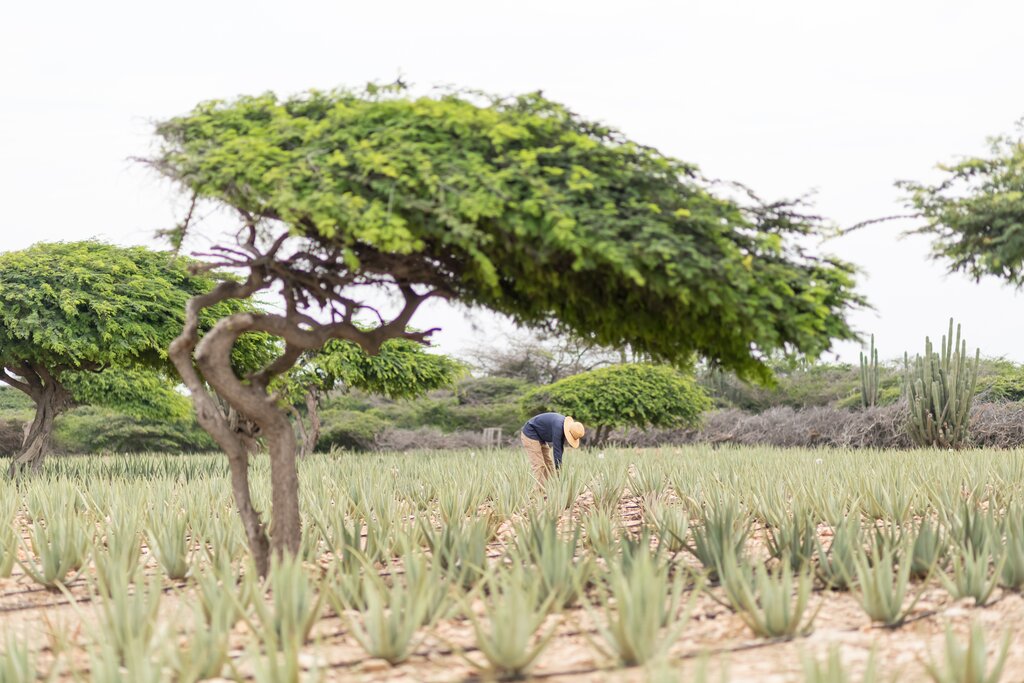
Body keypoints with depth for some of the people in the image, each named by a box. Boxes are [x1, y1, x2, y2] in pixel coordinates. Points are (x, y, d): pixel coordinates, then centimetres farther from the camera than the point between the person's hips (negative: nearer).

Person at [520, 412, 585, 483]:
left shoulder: (565, 425, -4)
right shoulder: (558, 427, -32)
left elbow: (560, 448, 2)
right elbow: (556, 450, -31)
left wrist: (559, 467, 1)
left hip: (539, 437, 10)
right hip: (530, 434, -10)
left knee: (549, 463, 7)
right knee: (539, 465, -14)